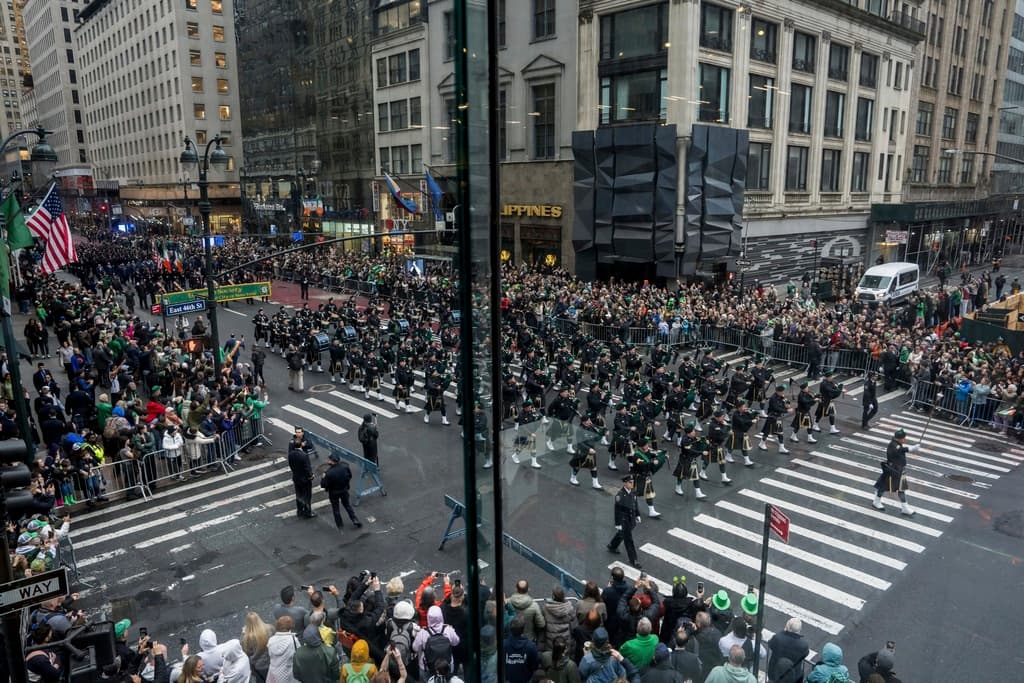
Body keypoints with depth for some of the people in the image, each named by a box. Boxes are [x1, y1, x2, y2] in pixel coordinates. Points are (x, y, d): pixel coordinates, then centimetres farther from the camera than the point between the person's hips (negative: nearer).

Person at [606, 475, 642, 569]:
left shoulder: (632, 492, -5)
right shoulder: (620, 495, -27)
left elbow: (635, 504, 11)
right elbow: (617, 510, -21)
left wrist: (637, 515, 13)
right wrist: (618, 524, -17)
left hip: (631, 519, 8)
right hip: (624, 520, -8)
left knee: (621, 534, 27)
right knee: (628, 539, 2)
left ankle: (612, 546, 51)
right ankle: (633, 560, 15)